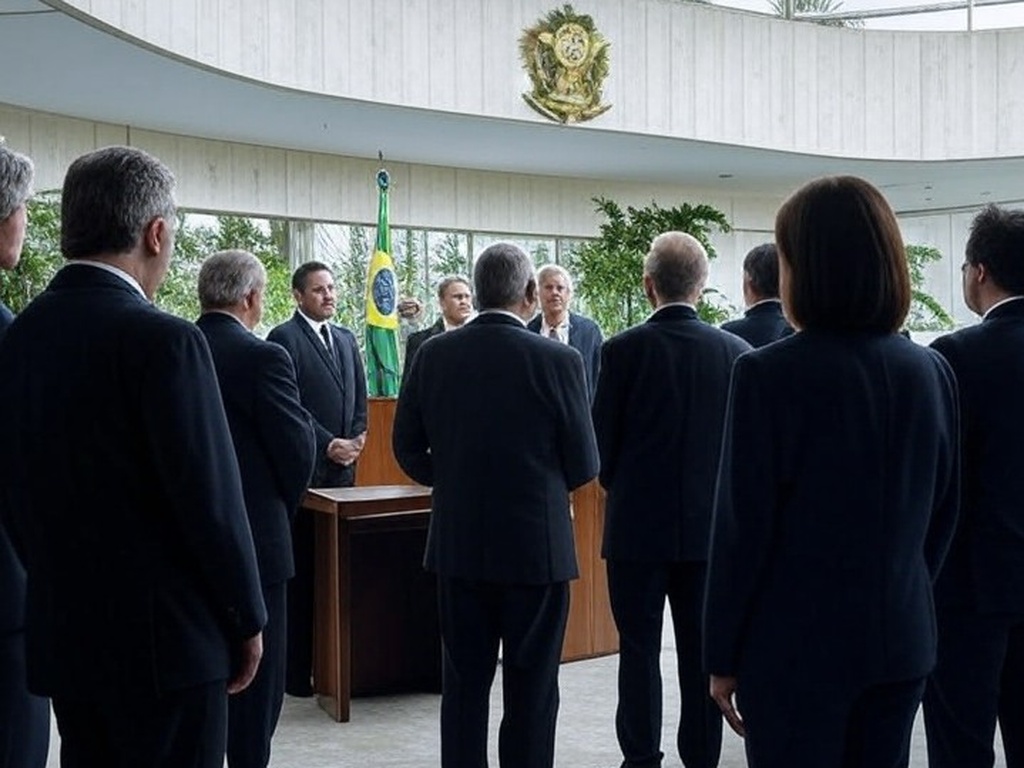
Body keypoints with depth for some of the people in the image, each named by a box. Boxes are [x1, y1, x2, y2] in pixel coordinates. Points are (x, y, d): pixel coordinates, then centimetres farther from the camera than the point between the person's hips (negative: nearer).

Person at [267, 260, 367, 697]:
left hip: (343, 465, 6)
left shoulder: (345, 339, 17)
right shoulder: (284, 338, -5)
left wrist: (357, 438, 1)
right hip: (305, 468, -6)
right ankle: (296, 672, 2)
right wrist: (328, 444, -14)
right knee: (302, 570, -3)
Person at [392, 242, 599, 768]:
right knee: (531, 687, 8)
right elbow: (583, 465, -7)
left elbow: (408, 448, 3)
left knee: (464, 681, 14)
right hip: (535, 546, -3)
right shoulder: (557, 361, -13)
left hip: (458, 546, 3)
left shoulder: (433, 356, -3)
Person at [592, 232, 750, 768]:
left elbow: (600, 444, -5)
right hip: (708, 523, 3)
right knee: (702, 652, 11)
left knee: (639, 649, 7)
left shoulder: (623, 350, -10)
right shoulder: (734, 351, -3)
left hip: (638, 523, -2)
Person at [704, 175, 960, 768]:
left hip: (795, 647, -5)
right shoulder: (932, 372, 2)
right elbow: (943, 512, 9)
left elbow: (743, 526, -13)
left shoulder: (770, 373, -15)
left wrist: (723, 657, -4)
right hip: (901, 641, 5)